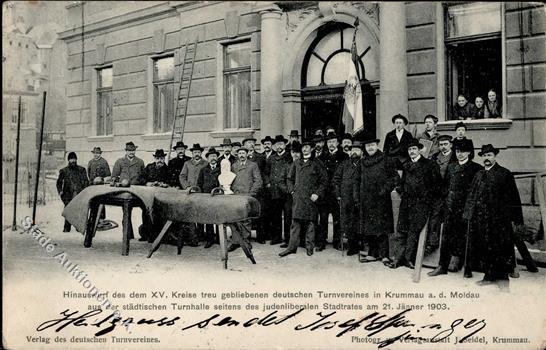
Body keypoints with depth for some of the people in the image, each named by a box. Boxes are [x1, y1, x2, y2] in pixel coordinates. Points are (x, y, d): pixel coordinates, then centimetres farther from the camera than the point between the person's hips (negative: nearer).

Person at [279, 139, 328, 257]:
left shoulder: (317, 163, 4)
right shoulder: (296, 163, 15)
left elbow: (324, 180, 2)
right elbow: (290, 178, 22)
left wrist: (317, 194, -7)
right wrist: (292, 191, 8)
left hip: (311, 198, -2)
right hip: (298, 197, 3)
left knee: (310, 222, 1)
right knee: (295, 222, -1)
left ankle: (310, 247, 10)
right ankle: (292, 246, 1)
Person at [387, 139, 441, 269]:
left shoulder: (429, 164, 2)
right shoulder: (406, 166, 19)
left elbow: (436, 183, -1)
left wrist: (427, 197, -5)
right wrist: (401, 191, 11)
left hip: (421, 203, -5)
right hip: (406, 202, 5)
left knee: (414, 231, -7)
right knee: (401, 230, 0)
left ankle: (409, 258, 0)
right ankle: (398, 258, 3)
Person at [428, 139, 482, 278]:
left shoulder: (476, 168, -1)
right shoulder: (451, 167, 14)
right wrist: (448, 196, 10)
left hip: (466, 207, -4)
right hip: (451, 206, 4)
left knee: (465, 235, -1)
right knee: (447, 235, 5)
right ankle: (442, 266, 10)